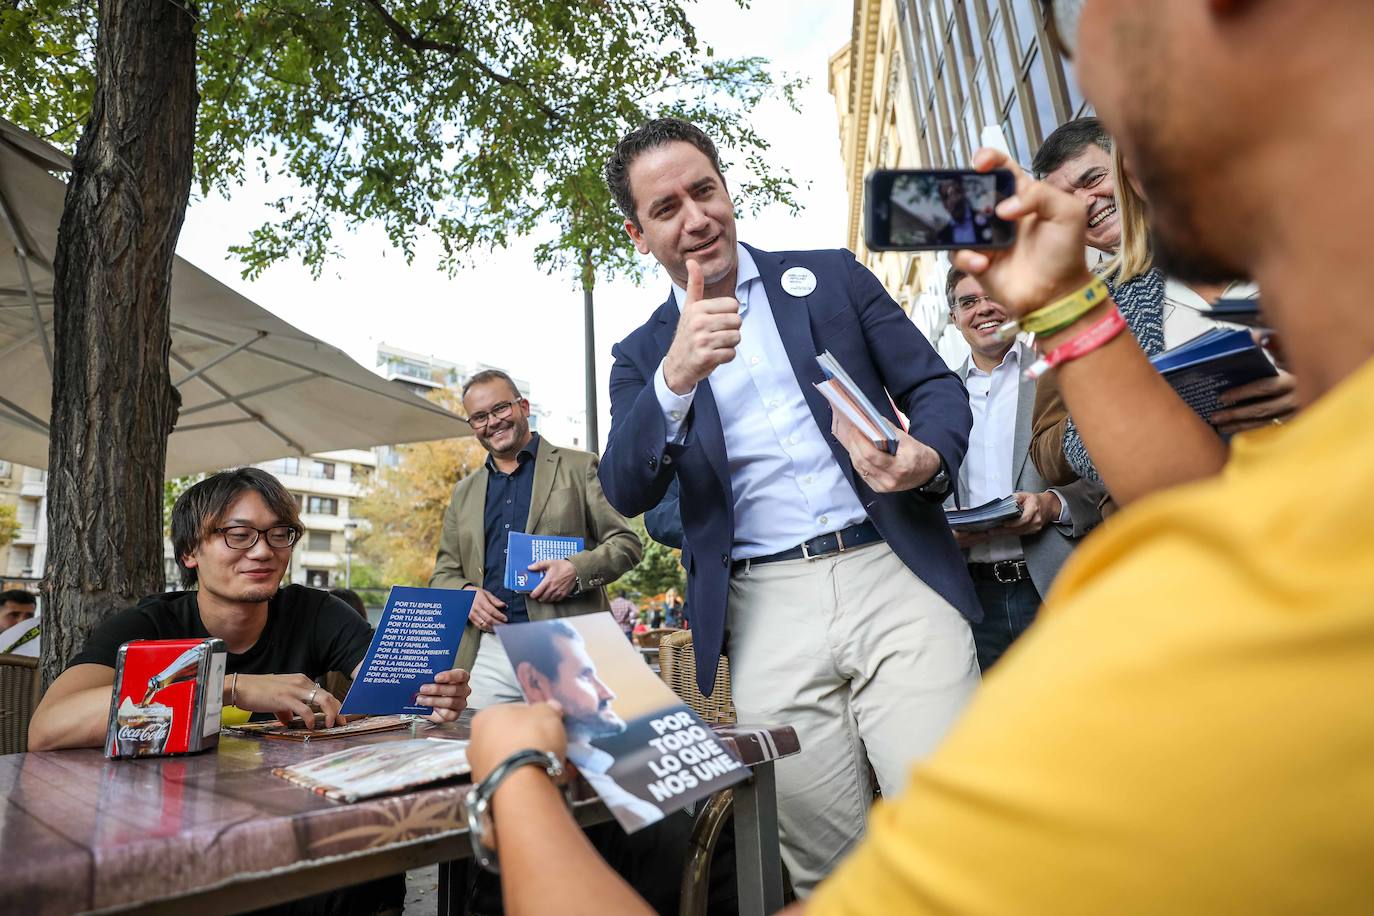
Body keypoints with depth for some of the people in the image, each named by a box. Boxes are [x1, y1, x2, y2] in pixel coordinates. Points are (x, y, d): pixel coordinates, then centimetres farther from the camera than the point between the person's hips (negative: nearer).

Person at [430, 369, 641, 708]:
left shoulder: (579, 467, 5)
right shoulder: (464, 493, 18)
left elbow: (627, 543, 2)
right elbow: (443, 574, 20)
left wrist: (577, 569, -16)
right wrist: (465, 593, -3)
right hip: (487, 653, 4)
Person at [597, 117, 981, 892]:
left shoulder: (832, 277, 12)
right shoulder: (642, 355, 11)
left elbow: (935, 385, 9)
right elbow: (628, 494, -2)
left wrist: (928, 460, -14)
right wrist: (677, 375, -19)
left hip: (893, 574, 0)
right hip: (768, 611, 1)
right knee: (828, 874, 7)